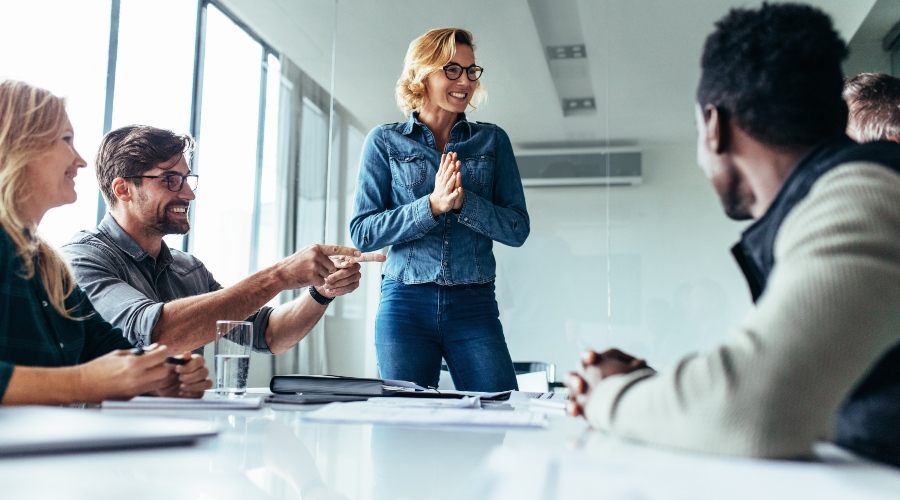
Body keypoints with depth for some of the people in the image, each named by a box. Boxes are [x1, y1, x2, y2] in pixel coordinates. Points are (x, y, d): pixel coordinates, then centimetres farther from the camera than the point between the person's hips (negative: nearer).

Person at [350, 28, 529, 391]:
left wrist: (464, 201, -14)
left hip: (474, 306, 1)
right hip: (405, 304, -1)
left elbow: (517, 229, 3)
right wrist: (432, 205, -15)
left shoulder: (492, 140, 9)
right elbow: (362, 233, -3)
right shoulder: (385, 141, 5)